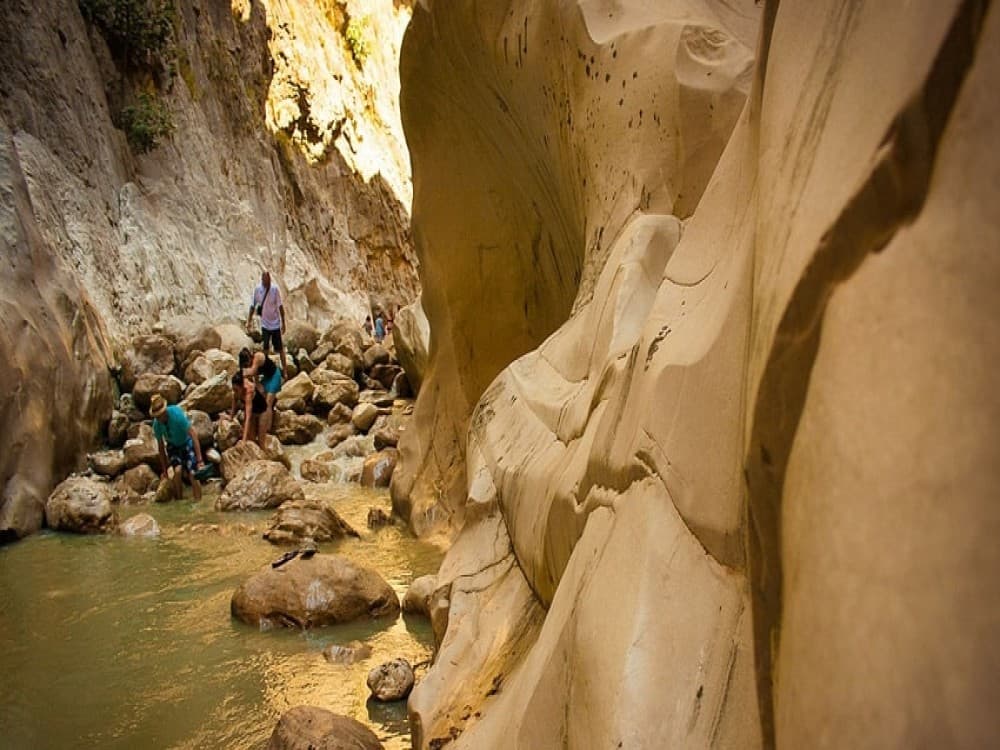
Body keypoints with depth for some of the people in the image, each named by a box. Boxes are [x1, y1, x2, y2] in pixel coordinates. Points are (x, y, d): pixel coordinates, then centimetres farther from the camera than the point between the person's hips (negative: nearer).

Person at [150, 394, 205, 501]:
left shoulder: (177, 414, -31)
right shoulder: (157, 424, -19)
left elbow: (193, 435, -32)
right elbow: (161, 447, -6)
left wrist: (199, 460, -36)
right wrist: (164, 469, -2)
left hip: (187, 443, -2)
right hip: (172, 446, 2)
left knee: (193, 474, -17)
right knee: (177, 470, -24)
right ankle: (178, 502, -10)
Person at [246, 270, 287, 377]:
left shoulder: (275, 289, -15)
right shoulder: (257, 289, -9)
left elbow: (280, 306, -9)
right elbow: (253, 306, 1)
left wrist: (283, 322, -6)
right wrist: (249, 321, 1)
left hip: (275, 323, -2)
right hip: (264, 324, 2)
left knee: (280, 348, 5)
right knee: (265, 348, 7)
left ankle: (284, 368, 14)